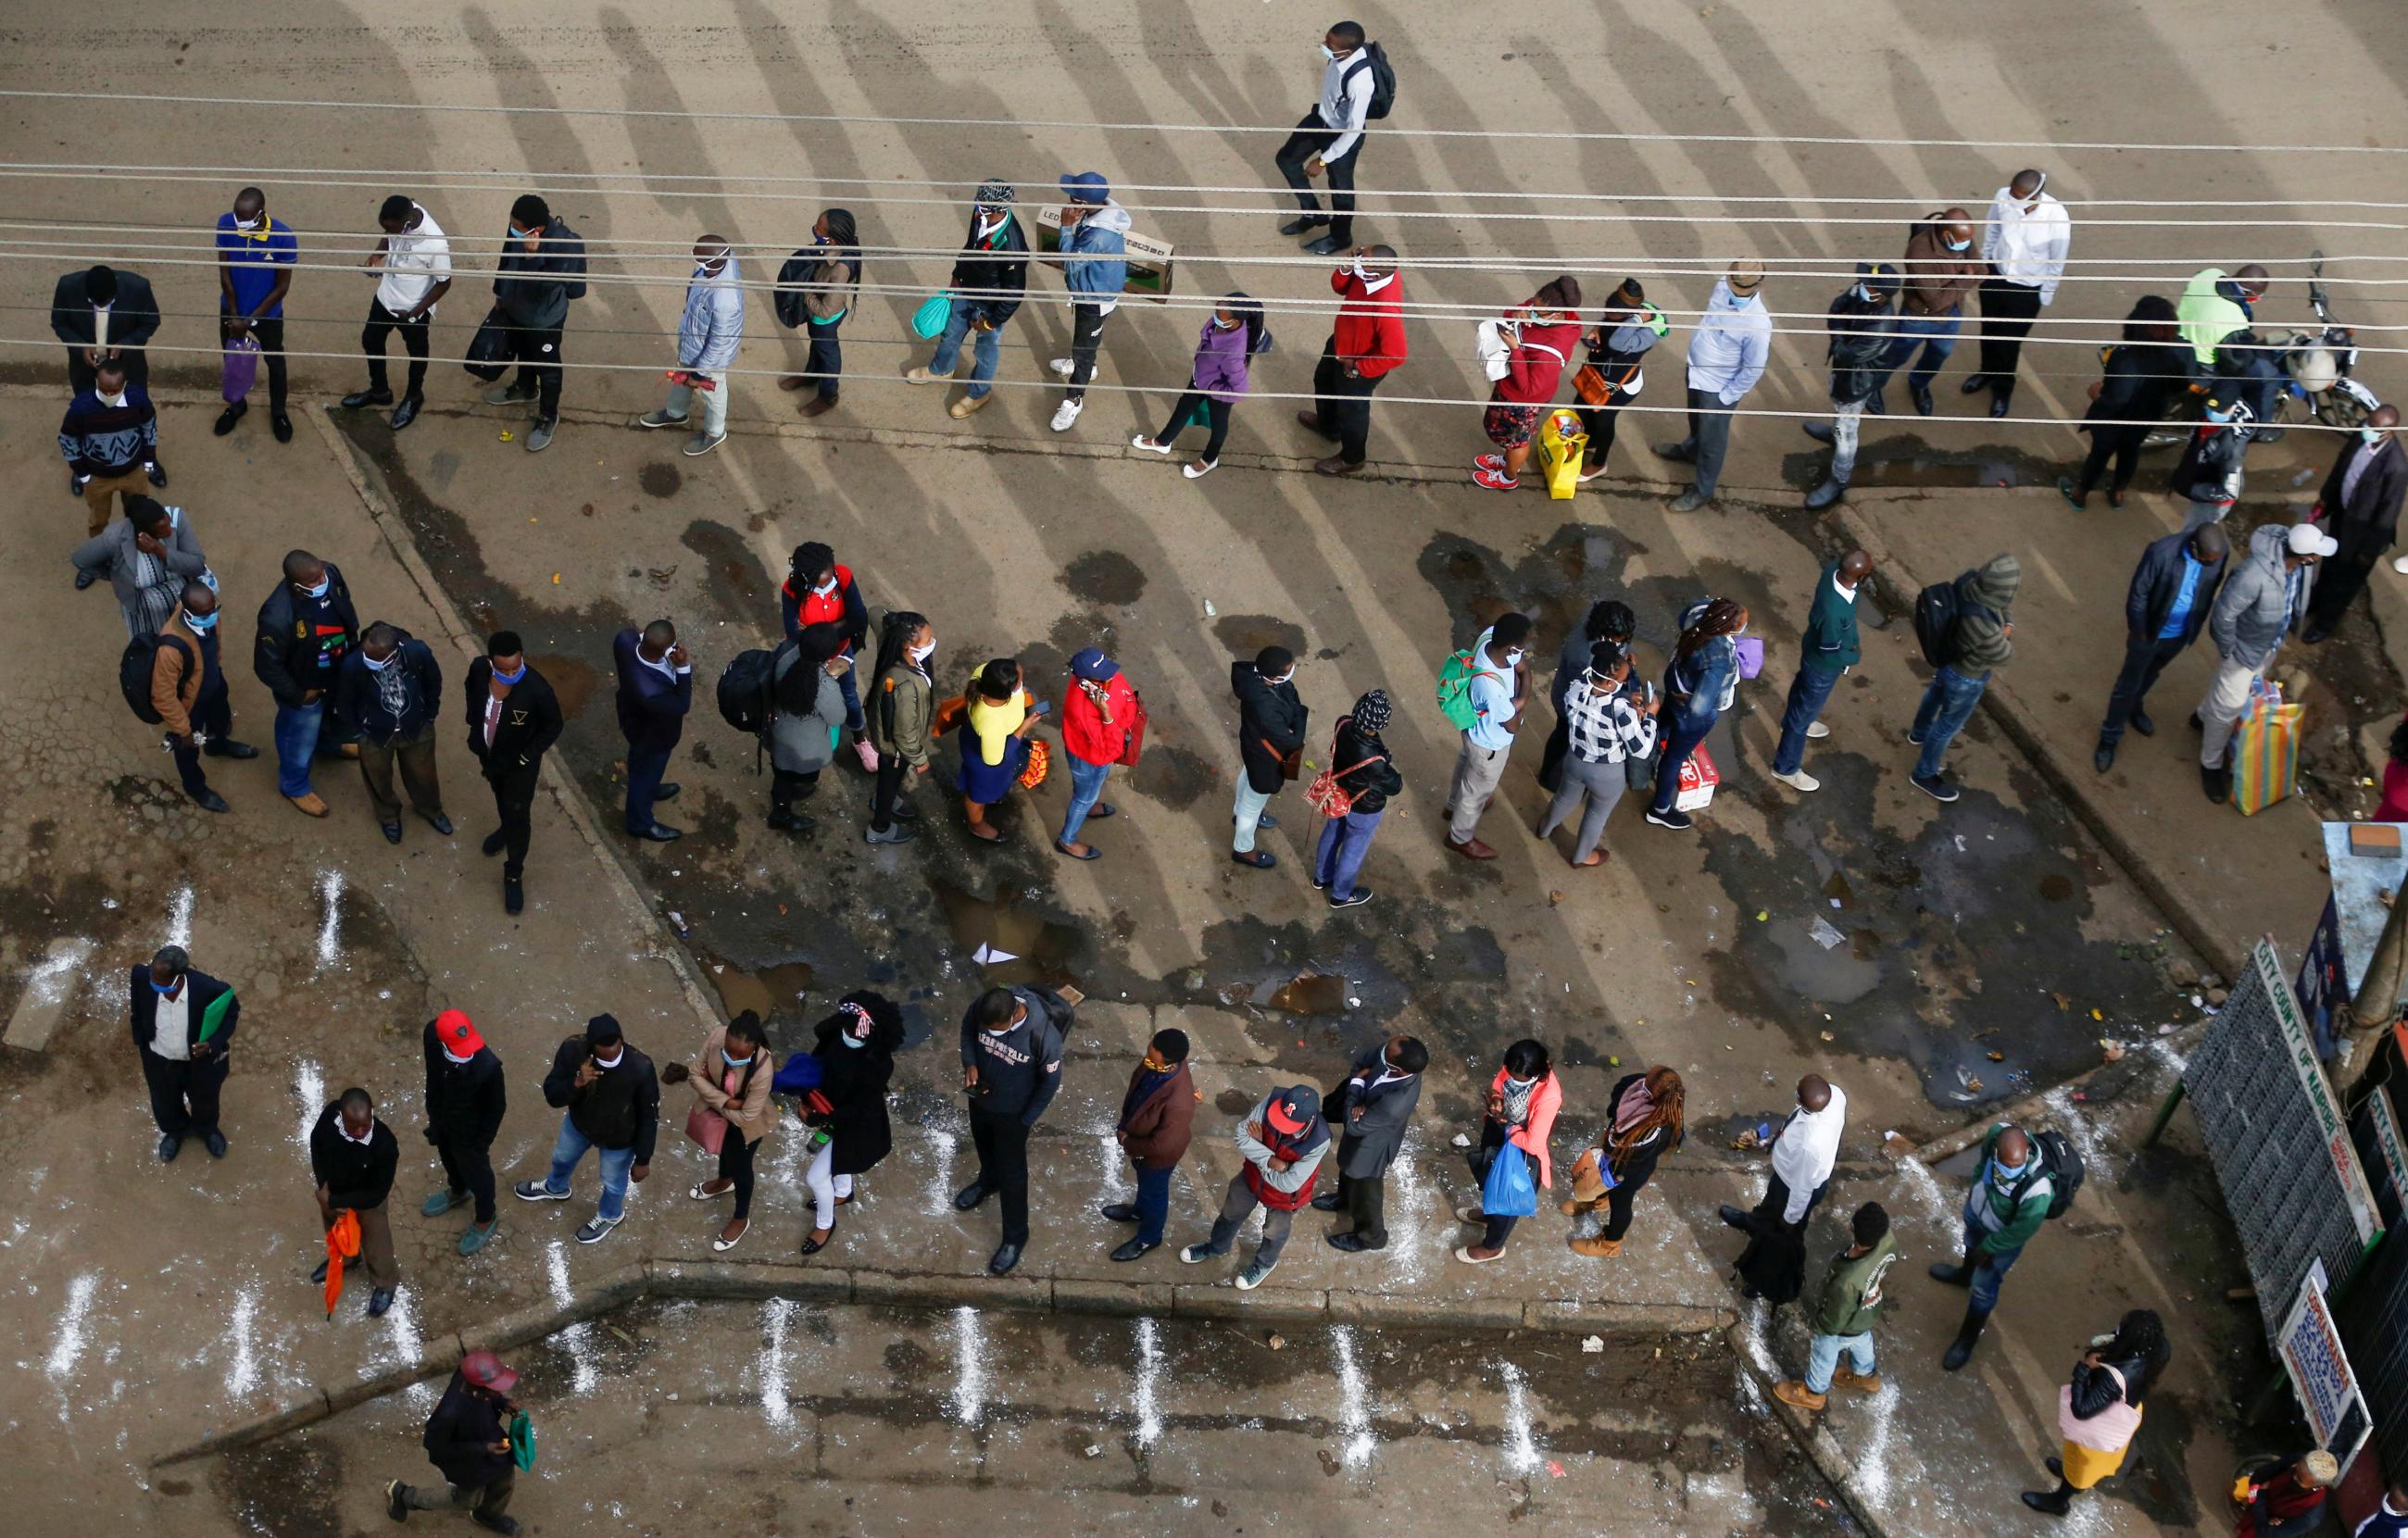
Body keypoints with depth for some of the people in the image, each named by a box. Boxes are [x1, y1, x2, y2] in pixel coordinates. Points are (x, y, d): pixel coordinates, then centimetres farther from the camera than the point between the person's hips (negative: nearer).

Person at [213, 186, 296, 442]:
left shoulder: (283, 237, -31)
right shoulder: (226, 224, -25)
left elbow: (282, 286, -19)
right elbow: (224, 272, -14)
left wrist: (251, 319, -18)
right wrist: (234, 315, -11)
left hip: (268, 313, -2)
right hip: (231, 309, 2)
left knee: (275, 363, 20)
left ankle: (278, 412, 44)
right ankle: (236, 405, 49)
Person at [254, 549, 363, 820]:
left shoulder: (330, 573, -26)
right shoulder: (278, 618, -44)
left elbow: (345, 605, -1)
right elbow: (267, 667, -29)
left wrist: (354, 644, 7)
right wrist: (298, 695, -17)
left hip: (338, 674, 6)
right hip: (305, 687, -6)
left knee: (327, 714, 37)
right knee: (301, 738, 23)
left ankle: (326, 742, 71)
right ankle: (294, 785, 51)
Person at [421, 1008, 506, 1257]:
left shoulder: (488, 1067, -42)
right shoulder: (433, 1034, -29)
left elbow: (496, 1108, -22)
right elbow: (433, 1073, -5)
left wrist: (482, 1145, -9)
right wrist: (432, 1112, 10)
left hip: (469, 1130, -5)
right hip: (442, 1118, 5)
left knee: (476, 1172, 23)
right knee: (449, 1158, 34)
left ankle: (485, 1219, 52)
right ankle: (457, 1191, 67)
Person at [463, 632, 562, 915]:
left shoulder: (537, 689, -38)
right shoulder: (479, 669, -26)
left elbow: (553, 727, -18)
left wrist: (527, 757, -15)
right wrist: (474, 727, 4)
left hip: (519, 763, -4)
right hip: (488, 753, 4)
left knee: (518, 817, 14)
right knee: (500, 796, 33)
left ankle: (514, 875, 37)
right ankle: (506, 827, 65)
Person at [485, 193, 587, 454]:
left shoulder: (563, 245, -39)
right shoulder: (516, 230, -21)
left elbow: (540, 288, -37)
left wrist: (532, 256, -47)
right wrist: (500, 293, 13)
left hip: (545, 318, -6)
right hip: (515, 308, 6)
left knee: (547, 369, 18)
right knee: (523, 353, 33)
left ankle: (548, 417, 41)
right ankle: (525, 389, 61)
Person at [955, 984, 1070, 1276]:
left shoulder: (1043, 1034, -38)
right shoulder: (981, 1007, -28)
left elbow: (1050, 1081, -20)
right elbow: (967, 1029, -2)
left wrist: (1026, 1120, -10)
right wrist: (970, 1063, -19)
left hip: (1012, 1110, -4)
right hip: (979, 1096, 4)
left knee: (1011, 1173, 14)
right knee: (983, 1143, 33)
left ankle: (1015, 1237, 37)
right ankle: (988, 1181, 65)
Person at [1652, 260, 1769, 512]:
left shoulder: (1758, 324, -37)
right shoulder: (1722, 286, -18)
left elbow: (1753, 370, -24)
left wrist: (1726, 398, -15)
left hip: (1718, 386, -7)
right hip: (1696, 369, 7)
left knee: (1711, 440, 16)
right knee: (1696, 419, 35)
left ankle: (1703, 490, 38)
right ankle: (1690, 450, 64)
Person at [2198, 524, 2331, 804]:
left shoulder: (2301, 562, -21)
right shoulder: (2255, 574, -44)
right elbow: (2223, 614, -33)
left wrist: (2291, 624, 13)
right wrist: (2227, 650, -19)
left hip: (2273, 639, 7)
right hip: (2246, 644, -7)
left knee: (2239, 684, 31)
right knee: (2229, 704, 8)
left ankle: (2203, 716, 60)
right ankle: (2211, 765, 31)